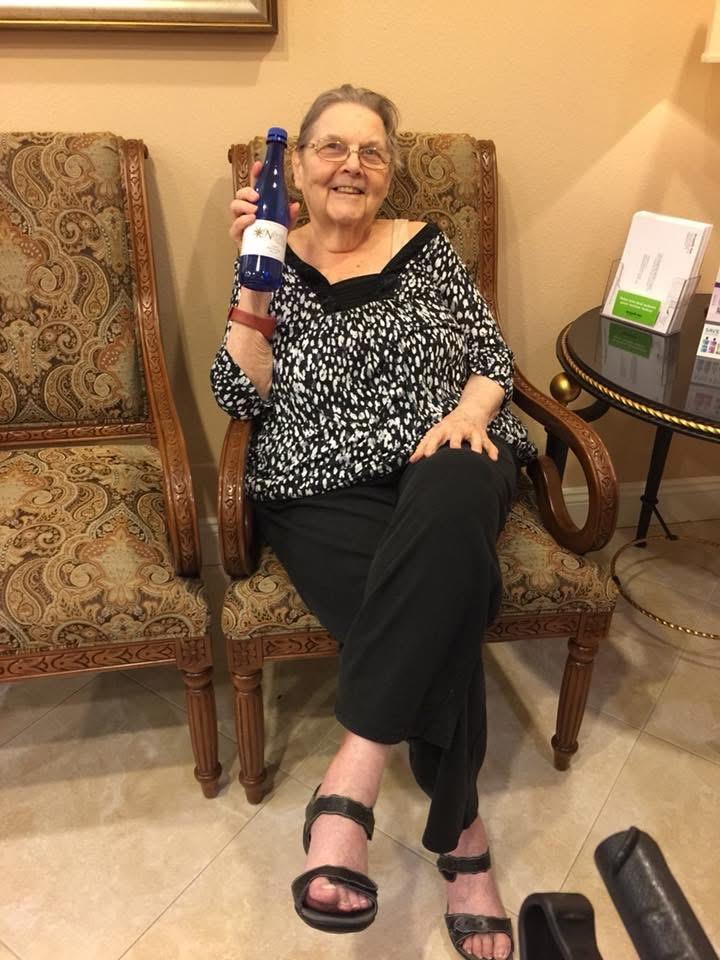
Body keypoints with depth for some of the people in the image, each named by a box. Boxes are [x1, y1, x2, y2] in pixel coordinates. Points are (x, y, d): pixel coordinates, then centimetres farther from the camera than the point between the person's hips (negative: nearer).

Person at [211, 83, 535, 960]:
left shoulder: (426, 247, 14)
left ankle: (350, 780, -34)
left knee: (449, 504, -38)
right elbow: (241, 399, 2)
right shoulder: (274, 265, 12)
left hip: (446, 467, 1)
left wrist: (467, 414, -11)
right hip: (327, 493, 0)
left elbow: (494, 359, 12)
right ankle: (463, 836, -9)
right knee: (442, 602, -28)